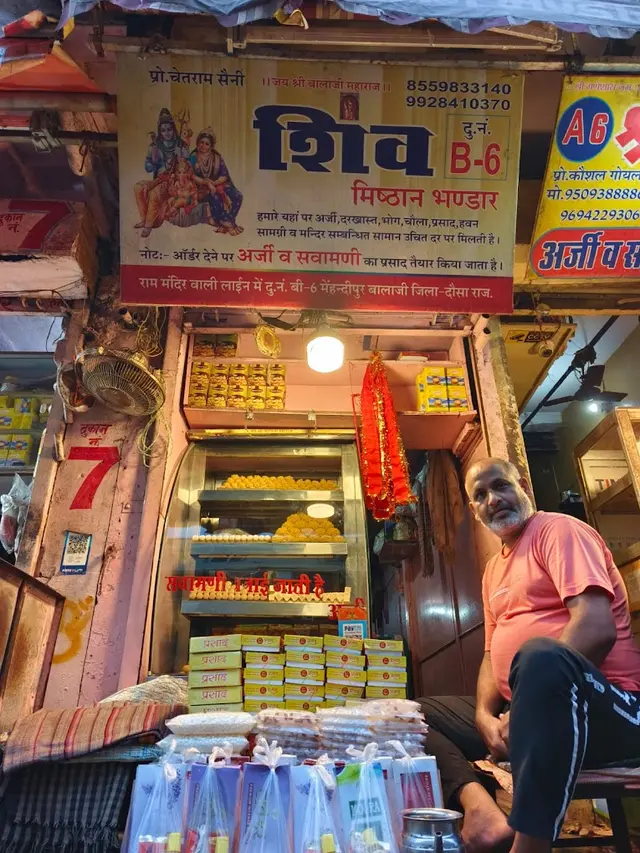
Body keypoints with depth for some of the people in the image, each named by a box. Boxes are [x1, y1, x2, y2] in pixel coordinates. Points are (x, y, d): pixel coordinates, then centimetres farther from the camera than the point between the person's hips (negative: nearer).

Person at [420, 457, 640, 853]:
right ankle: (476, 802, -22)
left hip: (607, 707, -8)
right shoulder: (494, 569, 19)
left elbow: (597, 627, -19)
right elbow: (494, 653, 19)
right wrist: (485, 717, -2)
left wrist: (522, 711, -19)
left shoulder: (558, 529, -5)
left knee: (541, 654, -40)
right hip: (519, 712, 9)